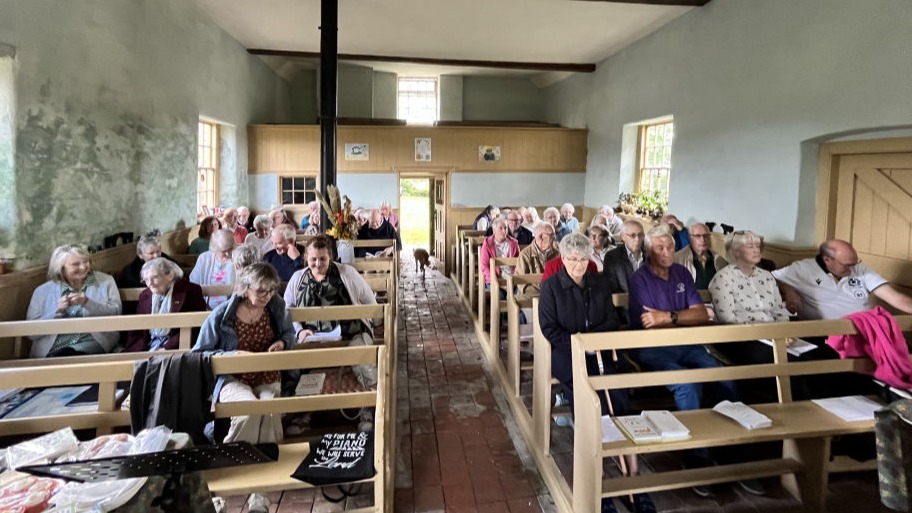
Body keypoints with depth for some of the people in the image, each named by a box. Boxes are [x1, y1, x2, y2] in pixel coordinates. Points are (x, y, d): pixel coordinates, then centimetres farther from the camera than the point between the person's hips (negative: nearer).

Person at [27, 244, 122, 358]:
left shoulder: (106, 281, 12)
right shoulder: (43, 291, 12)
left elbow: (116, 313, 1)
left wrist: (88, 303, -12)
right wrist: (57, 311, -8)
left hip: (92, 344, -1)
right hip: (52, 349, 1)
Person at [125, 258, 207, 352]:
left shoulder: (189, 291, -3)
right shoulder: (144, 295, 17)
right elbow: (136, 330, 17)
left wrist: (166, 349, -16)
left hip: (175, 347, -6)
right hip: (149, 346, 6)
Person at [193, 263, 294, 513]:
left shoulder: (277, 306, -2)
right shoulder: (221, 315, -11)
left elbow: (289, 333, 16)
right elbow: (199, 353, -4)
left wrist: (282, 343, -8)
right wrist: (234, 355, -19)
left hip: (266, 378, 2)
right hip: (232, 379, -2)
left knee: (270, 412, -32)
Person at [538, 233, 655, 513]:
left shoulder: (599, 286, 15)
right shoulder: (551, 287, 3)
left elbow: (612, 322, 9)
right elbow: (550, 329, -4)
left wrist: (588, 337, -8)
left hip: (598, 352, 4)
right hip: (565, 354, -3)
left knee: (619, 400, -22)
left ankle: (633, 477, -20)